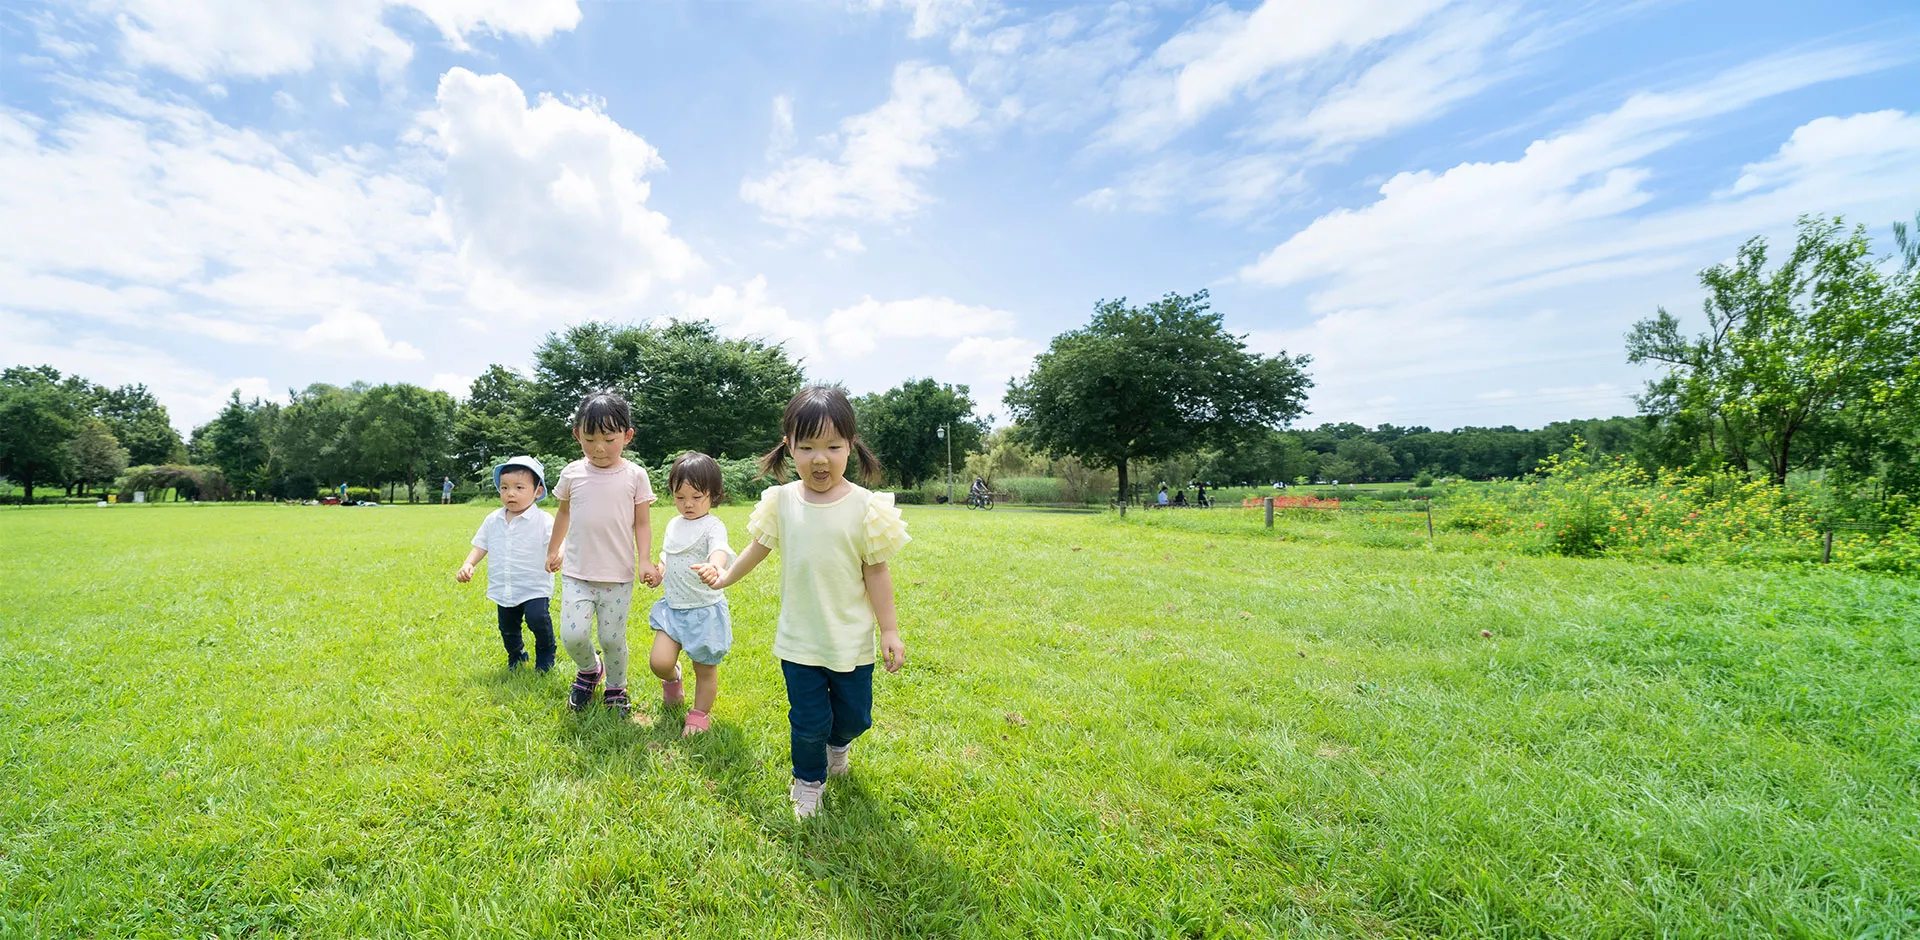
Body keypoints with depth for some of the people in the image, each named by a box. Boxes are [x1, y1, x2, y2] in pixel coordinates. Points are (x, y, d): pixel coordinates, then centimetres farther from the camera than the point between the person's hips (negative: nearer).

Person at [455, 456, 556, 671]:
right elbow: (480, 546, 14)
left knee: (537, 618, -24)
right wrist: (467, 565, -2)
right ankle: (516, 655, 45)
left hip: (535, 588, -6)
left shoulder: (543, 520, -13)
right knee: (507, 628, 16)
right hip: (503, 590, 6)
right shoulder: (493, 520, 5)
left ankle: (545, 651, 5)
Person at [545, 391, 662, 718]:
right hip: (577, 573, 2)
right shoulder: (572, 473, 1)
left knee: (613, 638, 4)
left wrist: (644, 560, -11)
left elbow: (642, 522, -1)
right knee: (572, 635, -7)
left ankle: (616, 690, 30)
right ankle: (589, 669, 27)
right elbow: (564, 512, 19)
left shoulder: (635, 475, -4)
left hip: (618, 576, -2)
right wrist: (553, 550, 26)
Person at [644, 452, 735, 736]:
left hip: (705, 609, -5)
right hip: (673, 606, 6)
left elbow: (720, 550, -36)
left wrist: (714, 567, -58)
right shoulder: (674, 524, 8)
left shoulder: (712, 525, -15)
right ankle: (672, 678, 29)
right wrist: (658, 571, 2)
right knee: (659, 662, -5)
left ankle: (700, 714, 31)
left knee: (705, 669, 8)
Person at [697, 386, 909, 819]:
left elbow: (876, 571, -9)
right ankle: (808, 780, 40)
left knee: (854, 715, 15)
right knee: (808, 721, 10)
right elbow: (759, 547, 12)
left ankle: (838, 743, 52)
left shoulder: (865, 506, -14)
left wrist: (890, 630, -6)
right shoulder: (781, 500, -7)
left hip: (852, 639, -1)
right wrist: (725, 576, 18)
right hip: (799, 638, 1)